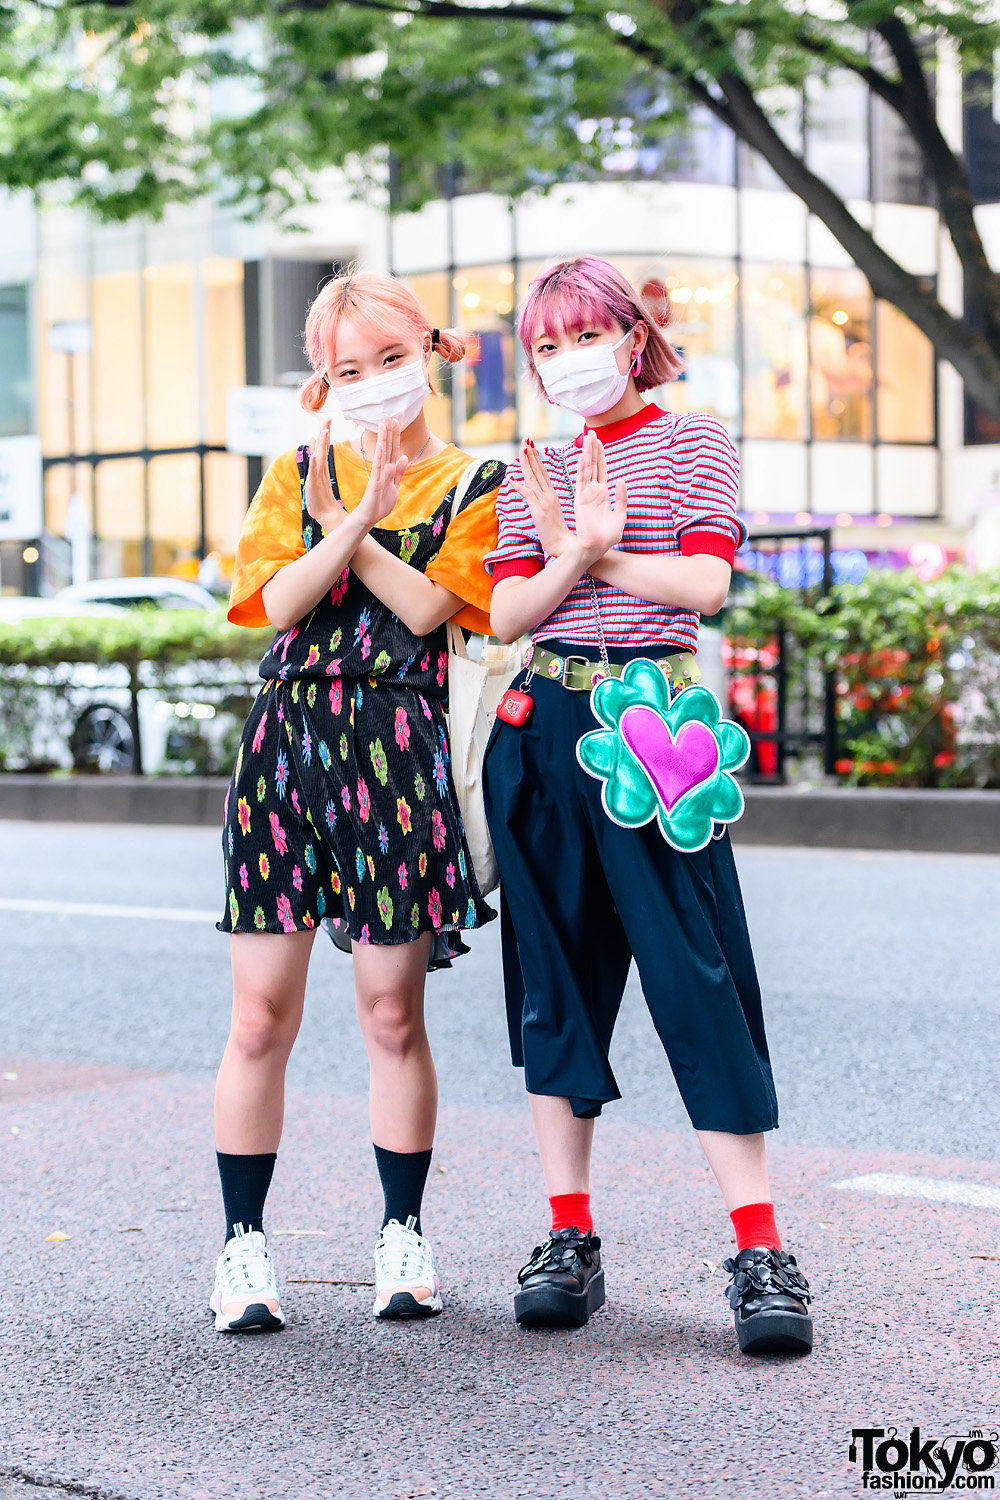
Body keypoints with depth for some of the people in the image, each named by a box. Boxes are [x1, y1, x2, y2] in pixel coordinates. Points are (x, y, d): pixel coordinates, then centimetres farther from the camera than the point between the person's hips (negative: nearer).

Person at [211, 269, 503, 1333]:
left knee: (392, 1012, 2)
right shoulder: (298, 474, 13)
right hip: (285, 737, 2)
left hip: (397, 753, -1)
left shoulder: (473, 486, 7)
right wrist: (358, 517, -14)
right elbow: (277, 601, -3)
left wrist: (344, 523, -12)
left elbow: (425, 607, -8)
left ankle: (403, 1234, 17)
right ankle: (243, 1243, 8)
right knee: (261, 1013, -1)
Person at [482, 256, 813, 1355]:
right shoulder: (530, 472, 17)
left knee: (698, 975, -9)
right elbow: (505, 614, 5)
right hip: (543, 725, 5)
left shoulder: (692, 442, 6)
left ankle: (760, 1251, -7)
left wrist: (595, 555, -7)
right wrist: (573, 555, -12)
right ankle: (570, 1237, 12)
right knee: (554, 975, 5)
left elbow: (705, 581, -7)